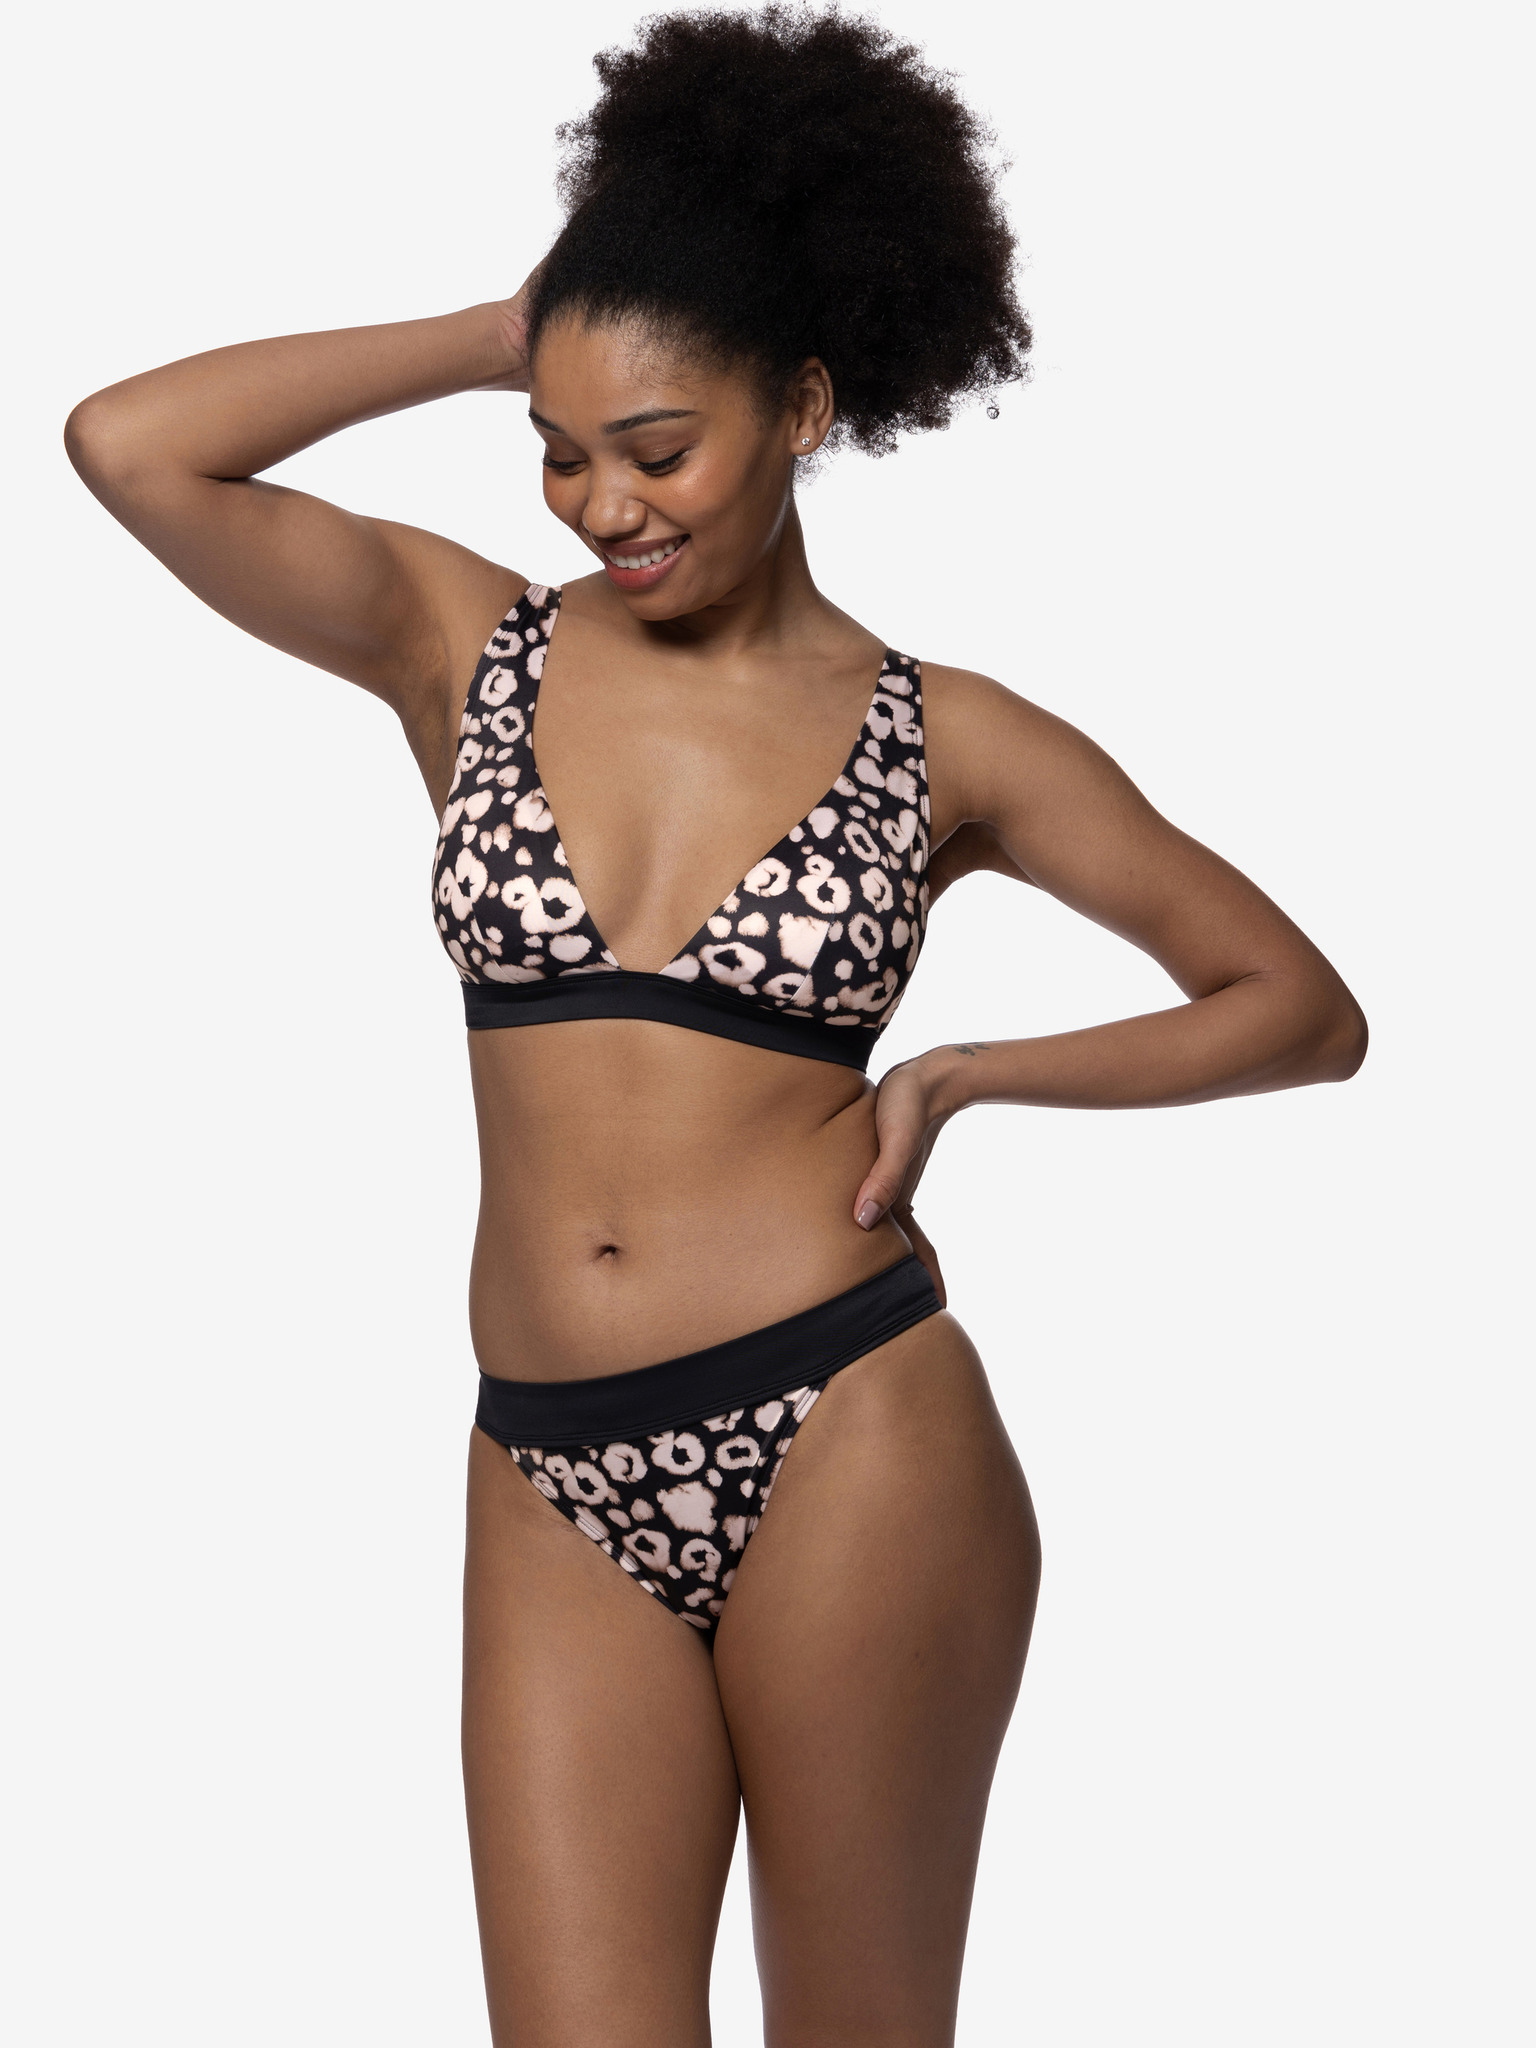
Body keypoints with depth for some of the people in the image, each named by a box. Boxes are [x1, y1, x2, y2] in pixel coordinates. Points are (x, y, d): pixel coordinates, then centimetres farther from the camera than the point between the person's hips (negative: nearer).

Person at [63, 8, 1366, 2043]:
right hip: (558, 1484, 2)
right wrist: (492, 337, 0)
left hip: (845, 1444, -2)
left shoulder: (944, 741, 2)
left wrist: (969, 1071, -1)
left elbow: (1303, 1008, 9)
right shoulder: (463, 645, 6)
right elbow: (128, 444, -8)